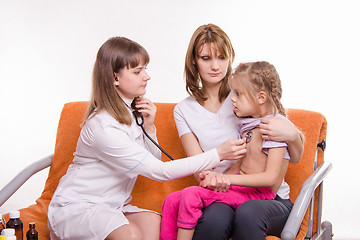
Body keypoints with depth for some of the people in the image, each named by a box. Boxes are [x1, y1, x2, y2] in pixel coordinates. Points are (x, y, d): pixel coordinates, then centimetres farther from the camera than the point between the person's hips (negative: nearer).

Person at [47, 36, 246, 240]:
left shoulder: (132, 110, 3)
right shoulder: (103, 126, -24)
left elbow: (152, 160, 7)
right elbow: (158, 171, -23)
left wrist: (148, 126, -11)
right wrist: (218, 154, -23)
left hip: (110, 206, 7)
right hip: (75, 208, -7)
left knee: (152, 221, -24)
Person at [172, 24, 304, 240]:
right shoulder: (184, 111, 9)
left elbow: (296, 157, 5)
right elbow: (198, 166, 0)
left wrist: (292, 134, -19)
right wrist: (211, 177, -25)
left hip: (270, 198, 0)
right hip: (222, 198, 1)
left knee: (248, 212, -36)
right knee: (216, 217, -35)